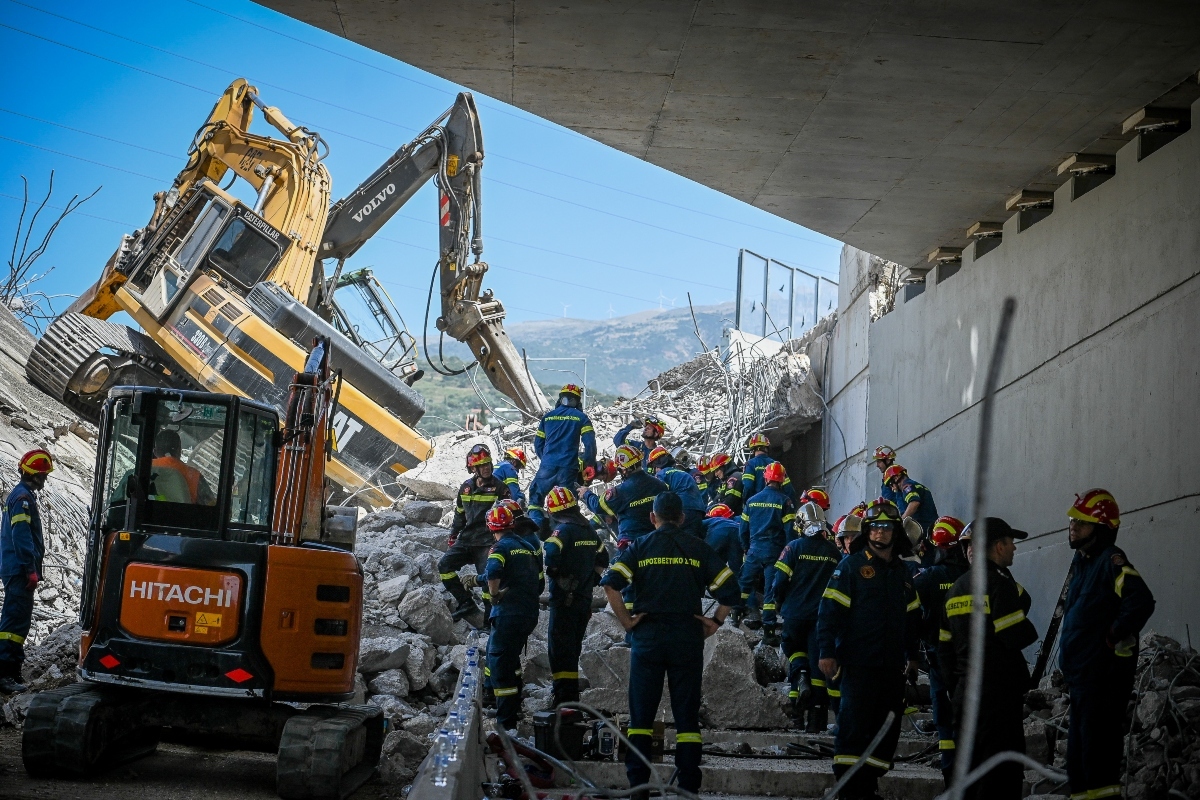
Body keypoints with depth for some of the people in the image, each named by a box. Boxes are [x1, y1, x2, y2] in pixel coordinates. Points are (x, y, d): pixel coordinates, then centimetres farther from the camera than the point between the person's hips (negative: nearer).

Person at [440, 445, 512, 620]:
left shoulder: (499, 488, -4)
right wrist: (453, 535, 24)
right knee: (444, 566, -6)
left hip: (487, 542, -5)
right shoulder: (466, 487, 10)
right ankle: (467, 603, 0)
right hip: (466, 539, 5)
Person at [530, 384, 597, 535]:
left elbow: (538, 443, 13)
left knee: (535, 498, 11)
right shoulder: (580, 417, 4)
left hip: (547, 466, 1)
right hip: (569, 468, -1)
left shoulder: (547, 416, 11)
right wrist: (590, 465, 1)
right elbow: (590, 443, -4)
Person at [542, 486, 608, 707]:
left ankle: (564, 699, -9)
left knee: (560, 648, -5)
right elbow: (603, 559, 19)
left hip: (564, 598, -7)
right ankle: (572, 696, 23)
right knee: (573, 648, 17)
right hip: (585, 598, 7)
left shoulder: (563, 530, -14)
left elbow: (550, 558, -27)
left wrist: (552, 573, -7)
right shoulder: (589, 529, 10)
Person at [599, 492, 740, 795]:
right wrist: (716, 621, 7)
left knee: (641, 712, 6)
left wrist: (626, 620, -3)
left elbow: (610, 583, -10)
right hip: (688, 636, 0)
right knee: (687, 713, 5)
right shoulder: (698, 548, 5)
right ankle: (688, 785, 3)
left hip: (648, 635, 0)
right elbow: (728, 587, -2)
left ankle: (637, 784, 3)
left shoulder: (640, 546, 4)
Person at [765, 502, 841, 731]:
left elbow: (778, 581, -6)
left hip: (795, 614, -2)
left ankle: (800, 677, -9)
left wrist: (768, 616, -3)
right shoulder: (835, 554, 9)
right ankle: (817, 719, 2)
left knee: (795, 652, 22)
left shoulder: (794, 548, -1)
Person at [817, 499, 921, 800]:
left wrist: (912, 656, 19)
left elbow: (912, 617, 22)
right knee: (853, 727, -8)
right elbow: (829, 609, -9)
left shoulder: (902, 572, 15)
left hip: (893, 666, 6)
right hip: (859, 662, -6)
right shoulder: (852, 566, -3)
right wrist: (827, 651, -16)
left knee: (887, 730, 7)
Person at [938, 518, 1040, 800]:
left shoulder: (956, 588, 13)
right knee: (1002, 775, -5)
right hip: (999, 692, -8)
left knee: (971, 768, 15)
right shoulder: (999, 582, -12)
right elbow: (1019, 636, -19)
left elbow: (945, 646, 15)